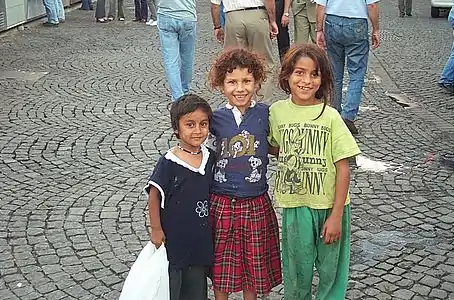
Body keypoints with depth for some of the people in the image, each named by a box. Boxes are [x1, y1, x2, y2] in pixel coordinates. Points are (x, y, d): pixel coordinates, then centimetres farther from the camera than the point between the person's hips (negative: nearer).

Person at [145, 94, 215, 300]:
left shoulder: (209, 158, 0)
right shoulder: (168, 163, -17)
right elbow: (154, 196, -13)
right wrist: (156, 229, -11)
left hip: (200, 237, 5)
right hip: (173, 237, -5)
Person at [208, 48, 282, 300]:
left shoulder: (265, 114, -5)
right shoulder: (216, 118, -5)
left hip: (256, 203, 0)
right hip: (221, 203, 0)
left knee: (254, 262, 16)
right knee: (220, 263, 14)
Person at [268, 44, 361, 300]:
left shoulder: (330, 117, -12)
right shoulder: (277, 111, -4)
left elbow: (343, 168, -10)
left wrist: (337, 215, -12)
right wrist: (296, 160, -5)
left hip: (328, 206, -2)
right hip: (294, 205, 2)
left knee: (330, 269, 13)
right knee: (297, 268, 17)